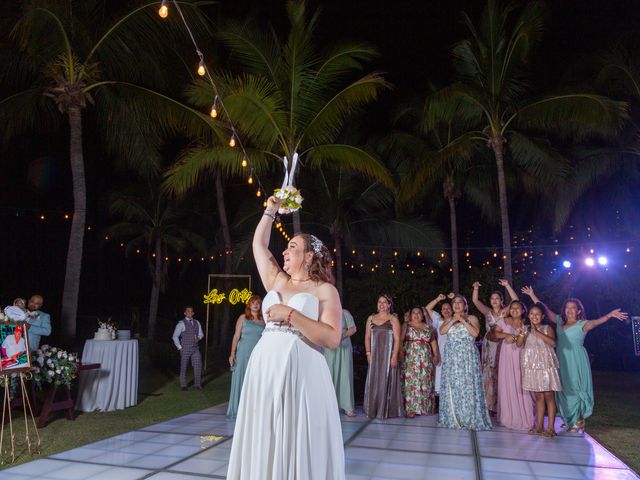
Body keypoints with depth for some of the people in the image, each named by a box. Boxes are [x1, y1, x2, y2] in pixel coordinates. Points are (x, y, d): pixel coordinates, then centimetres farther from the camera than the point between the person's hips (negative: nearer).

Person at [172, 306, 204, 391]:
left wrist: (198, 338, -5)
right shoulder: (181, 323, -5)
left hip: (195, 348, 4)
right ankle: (183, 385, 18)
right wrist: (179, 347, -9)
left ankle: (197, 384, 8)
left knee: (198, 366, -3)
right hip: (185, 349, -4)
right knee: (183, 367, 5)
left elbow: (201, 334, 17)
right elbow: (175, 336, -6)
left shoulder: (197, 323, 10)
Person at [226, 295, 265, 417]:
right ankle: (237, 409, 13)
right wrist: (232, 353, -8)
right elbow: (236, 336, -1)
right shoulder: (243, 318, 2)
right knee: (240, 379, 3)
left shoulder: (263, 320, 8)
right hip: (244, 352, -2)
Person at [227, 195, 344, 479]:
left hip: (300, 372, -5)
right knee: (264, 442, 9)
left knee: (297, 445, 1)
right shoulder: (276, 281, 16)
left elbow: (332, 339, -12)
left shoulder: (324, 290, 0)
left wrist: (291, 315, -15)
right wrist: (270, 211, 27)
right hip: (264, 369, 5)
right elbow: (259, 244, 26)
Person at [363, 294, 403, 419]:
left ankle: (387, 410, 9)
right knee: (374, 381, 5)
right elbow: (367, 337, 10)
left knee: (387, 381, 0)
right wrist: (368, 353, 0)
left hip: (388, 354, -3)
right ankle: (373, 410, 14)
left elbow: (397, 339, -6)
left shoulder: (393, 319, 0)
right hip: (374, 355, 3)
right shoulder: (371, 318, 10)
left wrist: (394, 356, -13)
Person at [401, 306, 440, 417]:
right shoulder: (406, 325, 4)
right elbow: (400, 339, -5)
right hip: (410, 359, -3)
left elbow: (433, 341, 13)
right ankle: (410, 408, -3)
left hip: (425, 359, 3)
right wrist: (400, 354, -17)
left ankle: (426, 407, 16)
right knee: (411, 382, -5)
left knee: (425, 382, 6)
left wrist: (436, 355, 2)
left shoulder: (428, 327, 14)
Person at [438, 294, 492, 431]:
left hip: (467, 357, -3)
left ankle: (469, 419, 0)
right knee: (452, 386, 2)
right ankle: (453, 418, 10)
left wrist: (463, 320, -11)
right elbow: (441, 331, 0)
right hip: (451, 358, 4)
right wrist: (453, 321, -9)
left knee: (467, 386, -7)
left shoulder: (471, 318, 7)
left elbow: (475, 333, -10)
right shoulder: (449, 320, 17)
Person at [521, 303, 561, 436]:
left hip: (545, 364, -4)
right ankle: (539, 426, 15)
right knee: (538, 396, 10)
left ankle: (551, 427, 2)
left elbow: (553, 342, -18)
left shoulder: (547, 328, -1)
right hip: (532, 366, 4)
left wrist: (537, 332, -19)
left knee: (549, 395, -2)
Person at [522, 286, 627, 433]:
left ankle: (579, 421, 9)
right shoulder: (560, 321, 10)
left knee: (575, 388, -3)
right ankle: (570, 420, 19)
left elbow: (595, 322, -23)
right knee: (564, 389, 7)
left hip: (576, 361, -5)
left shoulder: (582, 324, -4)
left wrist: (609, 315, -42)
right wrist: (532, 294, 11)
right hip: (561, 360, 5)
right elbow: (545, 309, 12)